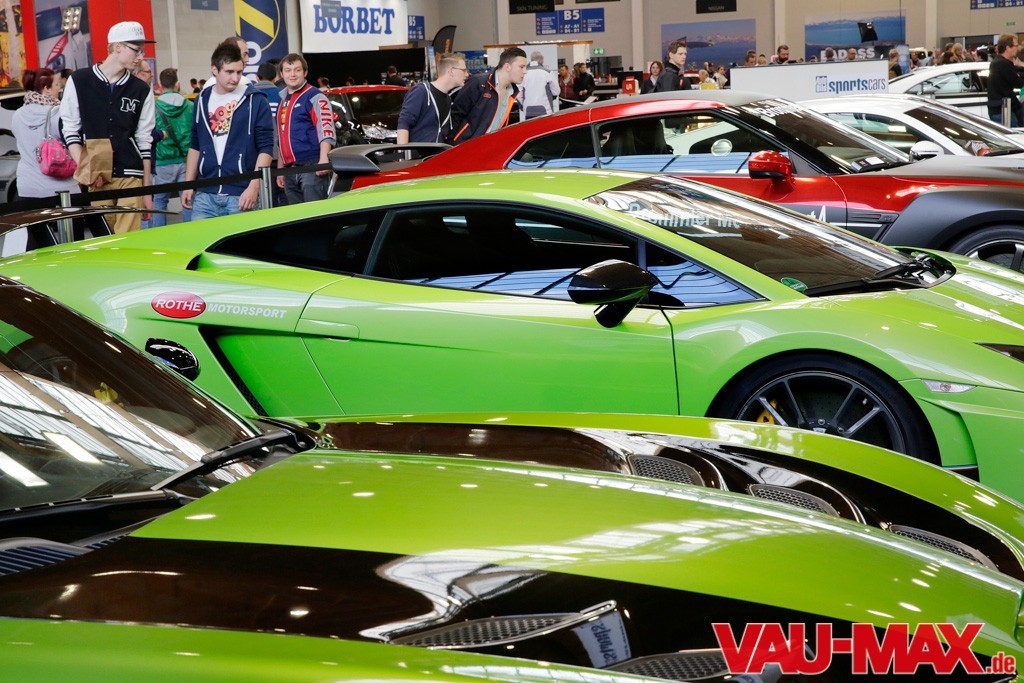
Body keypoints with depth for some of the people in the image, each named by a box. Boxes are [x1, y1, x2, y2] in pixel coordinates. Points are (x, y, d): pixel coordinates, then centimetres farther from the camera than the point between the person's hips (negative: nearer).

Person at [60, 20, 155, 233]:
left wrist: (147, 190, 9)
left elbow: (144, 141, 11)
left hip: (131, 177, 1)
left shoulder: (141, 90, 9)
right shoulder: (79, 81, 4)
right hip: (95, 180, -1)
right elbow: (70, 130, 6)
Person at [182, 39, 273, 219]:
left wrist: (254, 187, -13)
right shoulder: (203, 100, 12)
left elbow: (266, 148, -3)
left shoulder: (255, 100, -1)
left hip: (241, 195, -4)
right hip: (205, 194, 4)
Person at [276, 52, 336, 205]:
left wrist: (323, 159, -26)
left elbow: (326, 130, -14)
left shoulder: (314, 97, -3)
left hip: (312, 167, -8)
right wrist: (280, 169, 23)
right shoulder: (283, 100, 21)